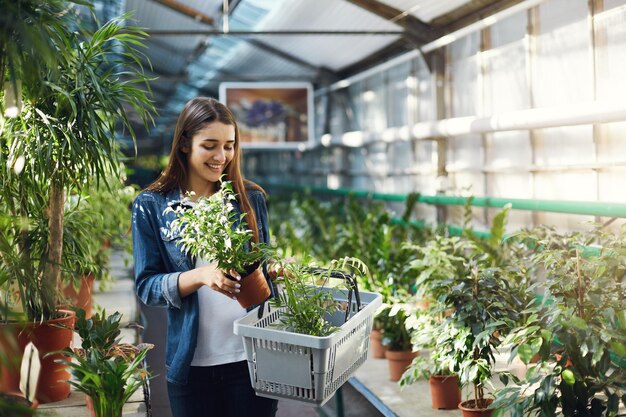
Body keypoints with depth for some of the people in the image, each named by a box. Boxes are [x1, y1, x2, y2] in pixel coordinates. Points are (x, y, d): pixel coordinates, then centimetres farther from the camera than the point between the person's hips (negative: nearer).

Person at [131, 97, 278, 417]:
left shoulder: (251, 199, 4)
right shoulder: (150, 207, -2)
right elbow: (146, 286, -5)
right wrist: (200, 275, -22)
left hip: (252, 358, 2)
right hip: (192, 364, -1)